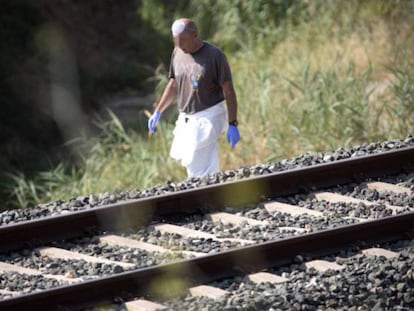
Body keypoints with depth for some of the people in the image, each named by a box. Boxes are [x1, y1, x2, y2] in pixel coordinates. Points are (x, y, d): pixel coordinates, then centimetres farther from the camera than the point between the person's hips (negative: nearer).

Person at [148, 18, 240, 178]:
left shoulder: (214, 55, -13)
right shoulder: (178, 53, 5)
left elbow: (228, 91, -12)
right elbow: (173, 85, 19)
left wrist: (232, 124, -14)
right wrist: (157, 112, 16)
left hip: (208, 117, -7)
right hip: (186, 117, 7)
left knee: (199, 168, -11)